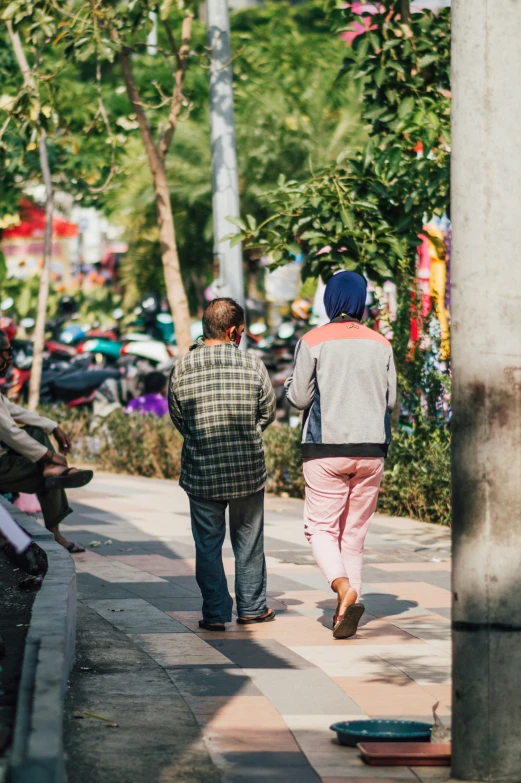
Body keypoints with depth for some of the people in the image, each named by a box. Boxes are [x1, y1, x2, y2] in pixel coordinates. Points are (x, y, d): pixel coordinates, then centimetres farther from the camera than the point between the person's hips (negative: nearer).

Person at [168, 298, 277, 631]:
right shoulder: (252, 364, -7)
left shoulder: (183, 368, -5)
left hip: (202, 471, 0)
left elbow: (177, 417, 5)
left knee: (208, 542, 9)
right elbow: (268, 413, 2)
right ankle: (252, 607, 23)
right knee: (248, 540, 15)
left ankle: (215, 612, 8)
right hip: (249, 469, 0)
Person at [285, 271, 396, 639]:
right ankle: (348, 611, 4)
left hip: (326, 447, -3)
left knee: (322, 526, 4)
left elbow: (299, 398, -3)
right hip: (372, 448, 3)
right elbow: (391, 399, 8)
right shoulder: (381, 344, 5)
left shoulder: (313, 342, -5)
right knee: (355, 532, 10)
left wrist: (291, 384, 17)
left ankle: (343, 585, -22)